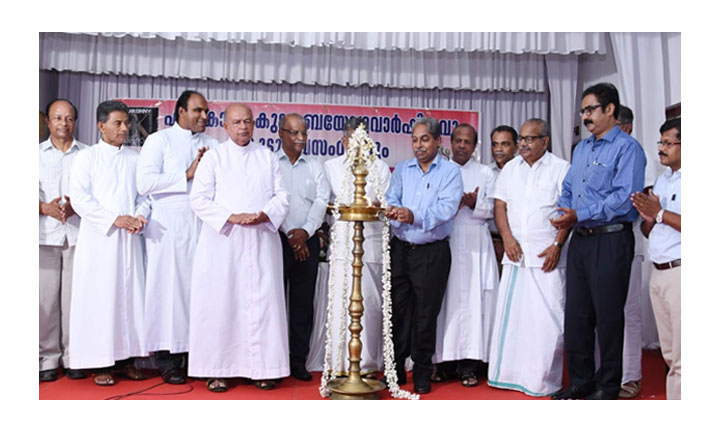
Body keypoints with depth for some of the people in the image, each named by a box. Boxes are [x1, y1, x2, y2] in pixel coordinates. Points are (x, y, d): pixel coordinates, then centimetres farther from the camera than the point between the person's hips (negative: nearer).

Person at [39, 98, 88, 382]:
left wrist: (75, 207, -13)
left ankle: (73, 357, 10)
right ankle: (48, 358, 9)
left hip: (78, 233, -1)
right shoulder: (37, 154, 12)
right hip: (45, 233, 1)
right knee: (46, 295, 0)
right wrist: (45, 207, -14)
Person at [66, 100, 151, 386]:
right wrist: (116, 219, -16)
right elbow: (80, 198, -7)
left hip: (129, 239, 4)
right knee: (99, 297, -2)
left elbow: (144, 195, 13)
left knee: (130, 294, 4)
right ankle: (100, 363, 5)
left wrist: (140, 216, -9)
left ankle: (125, 358, 14)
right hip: (98, 237, -3)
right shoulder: (87, 157, 3)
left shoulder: (135, 159, 14)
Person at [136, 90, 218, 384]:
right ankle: (167, 360, 5)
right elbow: (145, 183, -8)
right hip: (169, 225, -3)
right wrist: (187, 175, -7)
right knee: (169, 286, -2)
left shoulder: (212, 145, 17)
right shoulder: (159, 141, 5)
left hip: (203, 225, 4)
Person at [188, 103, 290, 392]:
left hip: (261, 241, 2)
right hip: (222, 241, -2)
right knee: (220, 302, -1)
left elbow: (281, 196, 9)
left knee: (262, 301, 0)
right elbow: (199, 199, -2)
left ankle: (262, 368, 8)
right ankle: (216, 370, 7)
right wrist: (232, 217, -15)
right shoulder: (213, 157, 7)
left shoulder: (268, 157, 15)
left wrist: (265, 215, -12)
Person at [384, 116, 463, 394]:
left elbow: (447, 208, -15)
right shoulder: (401, 169, 13)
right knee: (397, 311, 6)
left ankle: (422, 374, 18)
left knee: (425, 315, 4)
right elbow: (392, 199, 3)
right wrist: (393, 211, -22)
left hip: (432, 253, -3)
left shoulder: (451, 171, -1)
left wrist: (414, 216, -31)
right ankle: (395, 371, 19)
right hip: (400, 249, 3)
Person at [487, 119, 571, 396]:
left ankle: (543, 380, 8)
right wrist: (507, 238, -3)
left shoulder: (561, 168, 2)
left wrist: (557, 245, -12)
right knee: (509, 313, 5)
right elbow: (500, 205, 11)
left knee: (547, 318, -4)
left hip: (547, 256, -4)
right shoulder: (510, 168, 15)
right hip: (515, 254, 4)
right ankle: (509, 373, 16)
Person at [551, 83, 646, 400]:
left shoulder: (627, 148, -8)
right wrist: (565, 215, -1)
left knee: (608, 315, 2)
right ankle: (581, 381, 24)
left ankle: (607, 386, 17)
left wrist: (580, 215, -20)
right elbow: (568, 189, 19)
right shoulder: (581, 148, 18)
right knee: (576, 313, 11)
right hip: (580, 240, 8)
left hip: (610, 240, -8)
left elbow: (624, 197, -19)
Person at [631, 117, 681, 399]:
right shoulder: (662, 179, 17)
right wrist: (648, 219, -1)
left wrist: (660, 214, -16)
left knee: (681, 357, -5)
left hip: (679, 272, -8)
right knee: (669, 353, 15)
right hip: (658, 272, 8)